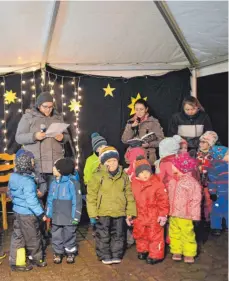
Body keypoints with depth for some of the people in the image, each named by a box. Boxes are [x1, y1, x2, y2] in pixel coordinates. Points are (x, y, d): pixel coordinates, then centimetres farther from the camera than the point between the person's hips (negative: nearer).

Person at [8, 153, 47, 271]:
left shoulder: (14, 177, 2)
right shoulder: (28, 181, -25)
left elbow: (11, 193, 15)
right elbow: (31, 200, -26)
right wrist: (41, 213, -19)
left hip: (17, 211, 8)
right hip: (28, 214, -8)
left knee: (18, 237, 14)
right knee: (33, 238, 10)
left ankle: (16, 262, 21)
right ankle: (37, 258, 28)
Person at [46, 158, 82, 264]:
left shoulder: (72, 183, -15)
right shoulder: (54, 183, 4)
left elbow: (77, 201, -12)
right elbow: (50, 200, 12)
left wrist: (76, 216, -12)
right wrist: (49, 214, 9)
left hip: (69, 218, -5)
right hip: (56, 217, 5)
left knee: (69, 236, 9)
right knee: (56, 236, 12)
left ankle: (70, 253, 27)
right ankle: (58, 253, 28)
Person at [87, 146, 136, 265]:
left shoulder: (123, 176, 4)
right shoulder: (98, 175, -8)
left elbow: (129, 194, 10)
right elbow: (91, 194, -7)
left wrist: (130, 212, 8)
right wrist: (93, 212, -9)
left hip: (119, 212, 3)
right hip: (103, 212, -3)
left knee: (118, 234, 12)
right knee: (103, 235, 7)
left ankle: (116, 255, 27)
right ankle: (105, 256, 22)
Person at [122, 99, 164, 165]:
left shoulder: (153, 122, 1)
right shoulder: (131, 122, 12)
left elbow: (161, 141, -1)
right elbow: (124, 140, 5)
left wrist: (149, 144, -16)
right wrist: (131, 127, -5)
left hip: (148, 158, -2)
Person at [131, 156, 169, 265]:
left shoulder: (157, 183, -14)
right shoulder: (134, 184, 1)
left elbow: (163, 200, -13)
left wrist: (163, 214, -15)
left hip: (154, 217, -5)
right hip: (140, 217, 5)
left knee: (155, 236, 3)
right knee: (140, 235, 19)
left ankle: (155, 255, 16)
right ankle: (142, 250, 39)